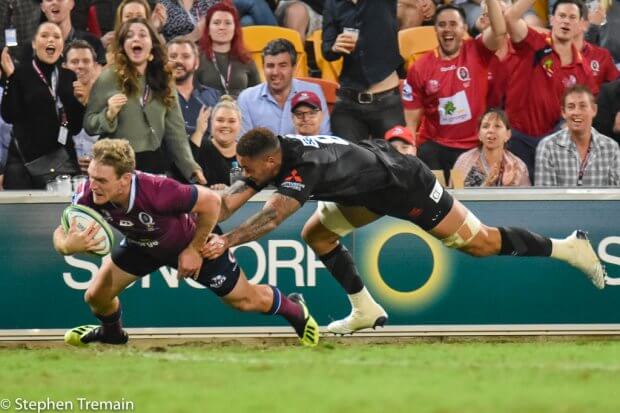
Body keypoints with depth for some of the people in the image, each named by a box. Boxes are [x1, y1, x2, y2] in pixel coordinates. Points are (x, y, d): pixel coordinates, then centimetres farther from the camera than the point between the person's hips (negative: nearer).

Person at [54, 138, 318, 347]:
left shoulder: (156, 191, -46)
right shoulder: (88, 196, -33)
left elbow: (210, 201, -32)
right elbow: (61, 233, -23)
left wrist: (194, 250, -22)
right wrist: (68, 245, -49)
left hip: (193, 241, -4)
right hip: (142, 245, 4)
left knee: (244, 300, 8)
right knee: (96, 296, -2)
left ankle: (294, 309, 42)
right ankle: (111, 333, 36)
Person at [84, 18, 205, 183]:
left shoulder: (163, 82, 10)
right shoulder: (108, 78, -1)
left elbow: (175, 132, 9)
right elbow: (89, 125, -1)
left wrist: (192, 168, -1)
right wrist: (109, 114, -20)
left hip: (154, 164, 3)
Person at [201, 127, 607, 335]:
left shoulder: (304, 168, -37)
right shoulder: (272, 156, -11)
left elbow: (272, 215, -50)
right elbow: (231, 200, -12)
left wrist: (226, 242, -58)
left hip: (405, 183, -9)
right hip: (371, 190, 9)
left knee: (479, 243, 0)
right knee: (317, 233, 4)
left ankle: (569, 247, 15)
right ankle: (367, 311, 16)